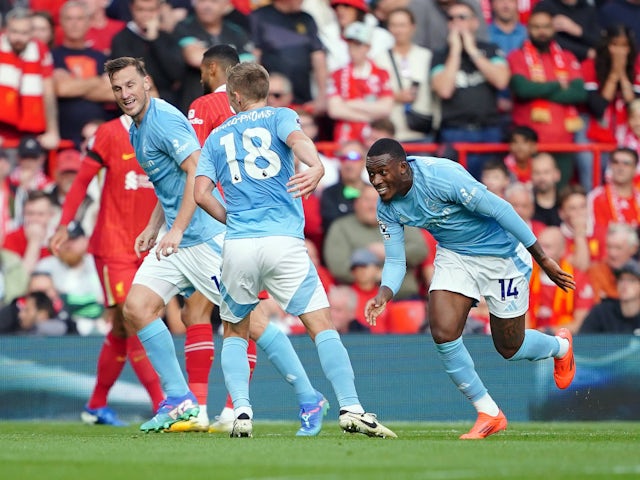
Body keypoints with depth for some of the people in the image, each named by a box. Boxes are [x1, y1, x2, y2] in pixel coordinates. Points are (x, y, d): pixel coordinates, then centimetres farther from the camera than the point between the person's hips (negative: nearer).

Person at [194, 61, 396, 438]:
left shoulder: (217, 137, 19)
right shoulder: (279, 117, 12)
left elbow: (201, 193, 7)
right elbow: (297, 138, -13)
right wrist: (317, 167, -34)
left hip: (238, 246, 2)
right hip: (284, 241, -2)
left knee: (235, 334, 18)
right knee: (323, 326, -3)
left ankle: (241, 410, -1)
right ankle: (351, 407, -17)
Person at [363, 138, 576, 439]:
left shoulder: (442, 176, -33)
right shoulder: (387, 208, -12)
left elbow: (500, 210, -28)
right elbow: (395, 261, -3)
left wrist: (543, 260, -23)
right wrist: (384, 295, -27)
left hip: (501, 255, -5)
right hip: (454, 256, 5)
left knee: (509, 349, 6)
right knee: (443, 334, -14)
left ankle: (559, 346, 43)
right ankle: (489, 414, 4)